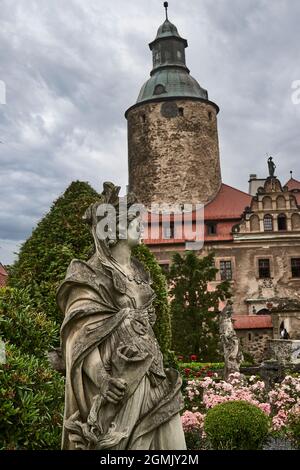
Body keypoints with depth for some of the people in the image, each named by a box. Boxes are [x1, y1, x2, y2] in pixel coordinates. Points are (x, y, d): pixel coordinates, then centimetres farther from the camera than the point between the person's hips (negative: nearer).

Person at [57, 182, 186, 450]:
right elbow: (80, 333, -16)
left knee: (168, 439, 8)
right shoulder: (91, 275, -9)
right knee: (121, 442, 3)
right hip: (118, 381, -7)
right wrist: (101, 377, -29)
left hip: (149, 377, 7)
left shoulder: (138, 272, 14)